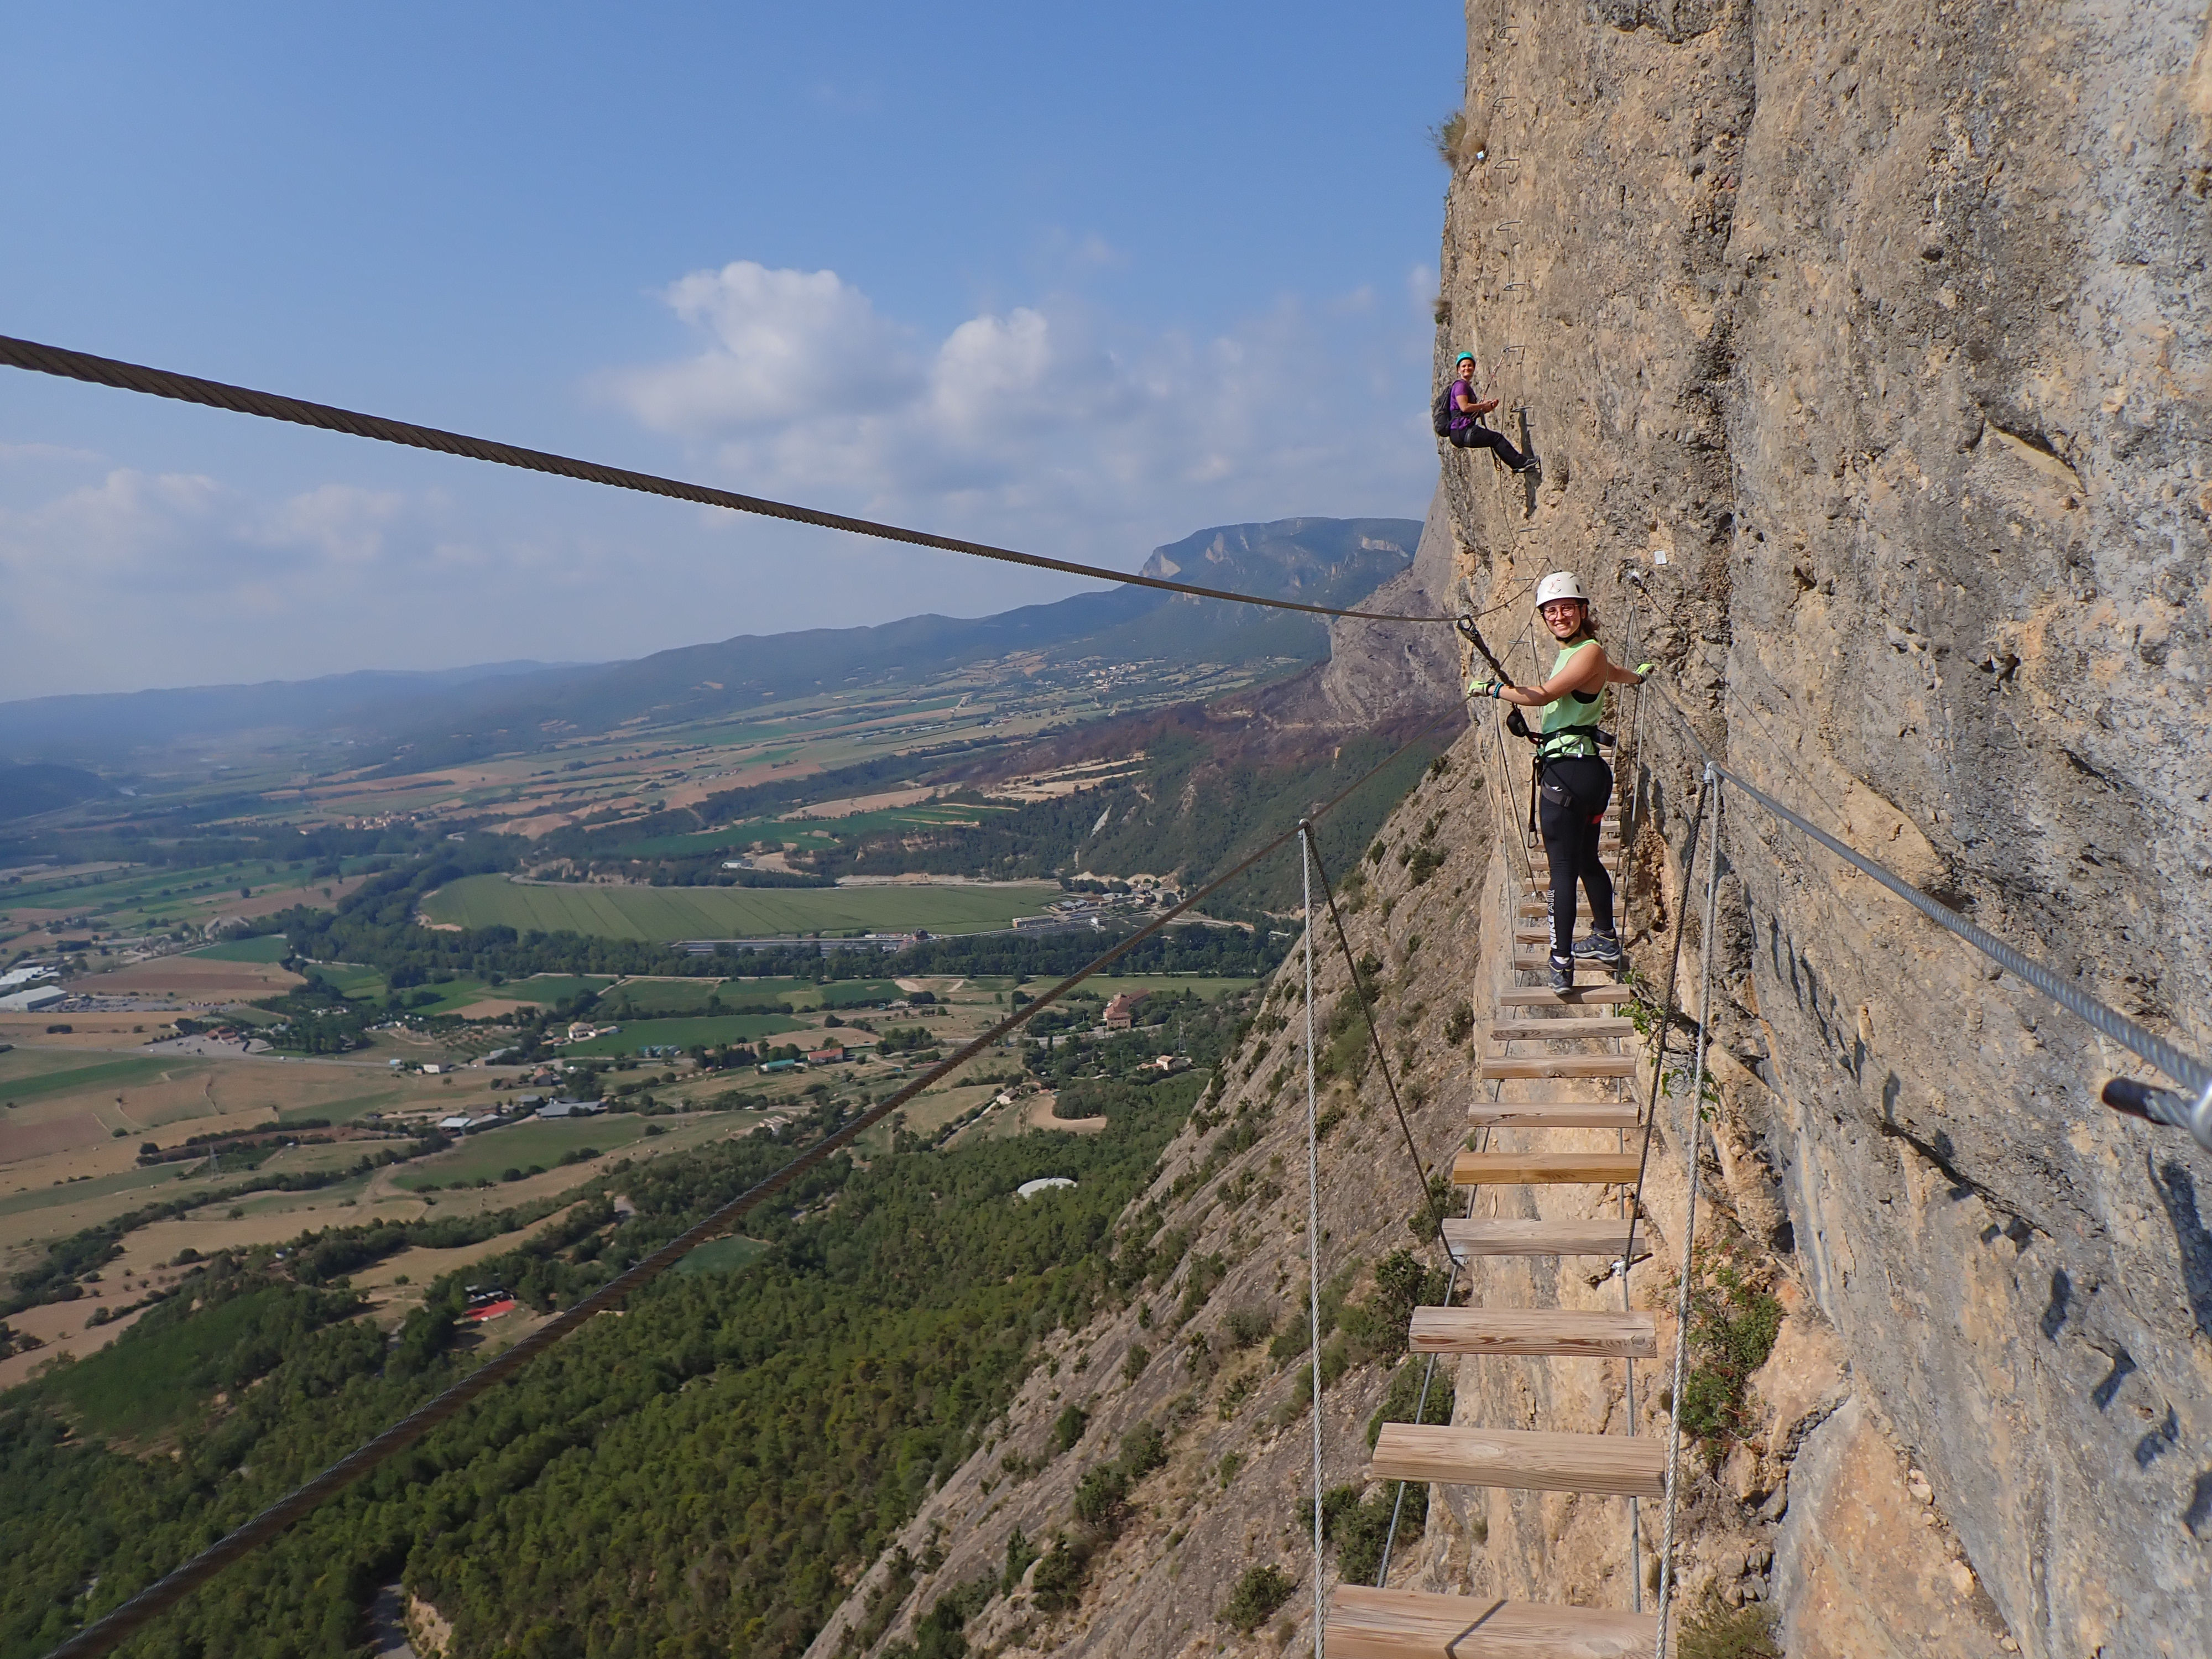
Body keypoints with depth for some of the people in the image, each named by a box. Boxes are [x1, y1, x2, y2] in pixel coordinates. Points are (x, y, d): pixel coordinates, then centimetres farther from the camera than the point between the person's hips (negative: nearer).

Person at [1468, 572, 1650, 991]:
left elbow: (1542, 695, -25)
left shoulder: (1589, 653, -12)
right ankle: (1606, 941, 36)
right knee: (1587, 860, 22)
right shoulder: (1572, 653, 17)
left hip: (1567, 772, -10)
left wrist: (1488, 688, -13)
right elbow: (1618, 674, 40)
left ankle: (1561, 964, -7)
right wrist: (1639, 675, 63)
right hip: (1588, 769, 10)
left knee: (1563, 867, -8)